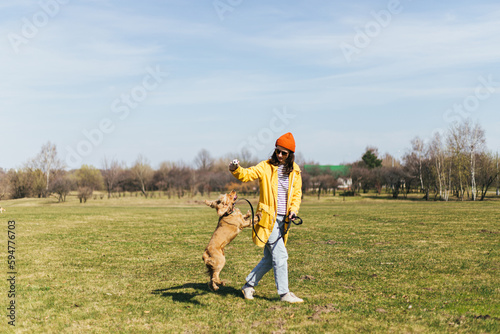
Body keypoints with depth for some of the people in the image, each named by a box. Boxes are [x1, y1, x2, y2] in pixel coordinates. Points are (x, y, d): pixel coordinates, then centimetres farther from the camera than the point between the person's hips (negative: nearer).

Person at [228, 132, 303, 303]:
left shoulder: (295, 171, 8)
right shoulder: (266, 167, -4)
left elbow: (297, 193, 13)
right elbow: (247, 174, -14)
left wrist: (293, 209, -4)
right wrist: (236, 169, -36)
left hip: (283, 219, 5)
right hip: (268, 218, -5)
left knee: (269, 259, 12)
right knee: (280, 255, -9)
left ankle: (248, 285, 27)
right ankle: (284, 293, 3)